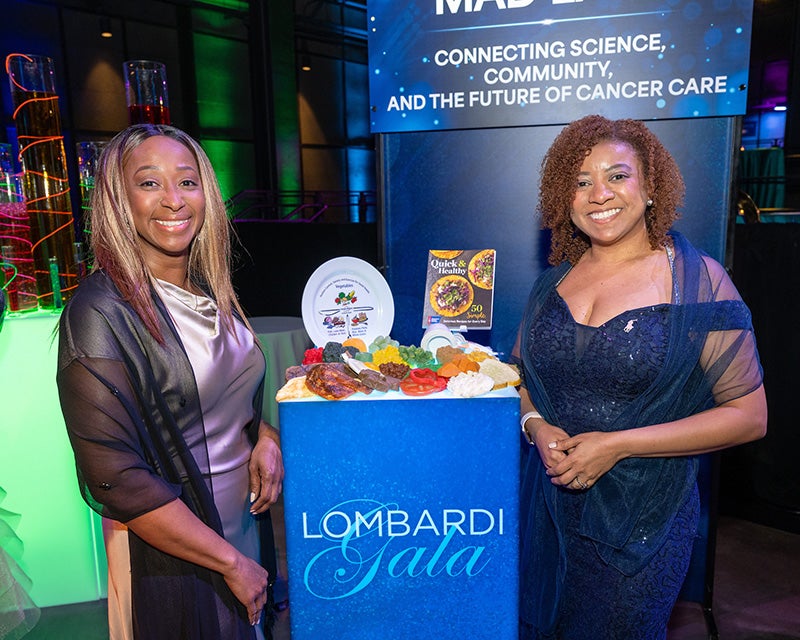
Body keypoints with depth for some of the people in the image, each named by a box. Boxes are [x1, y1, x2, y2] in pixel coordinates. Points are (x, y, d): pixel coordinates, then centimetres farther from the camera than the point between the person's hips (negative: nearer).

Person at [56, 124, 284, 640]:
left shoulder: (210, 291, 0)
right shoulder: (101, 314, -21)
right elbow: (115, 479, -23)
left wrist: (266, 435, -8)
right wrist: (232, 563, -17)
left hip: (247, 520, 7)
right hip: (168, 555, -6)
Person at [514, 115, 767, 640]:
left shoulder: (699, 281, -10)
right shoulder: (554, 282, 3)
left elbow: (749, 416, -11)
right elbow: (519, 374, 13)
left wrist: (617, 445, -18)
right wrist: (537, 426, -9)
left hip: (640, 522, -4)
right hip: (548, 507, 4)